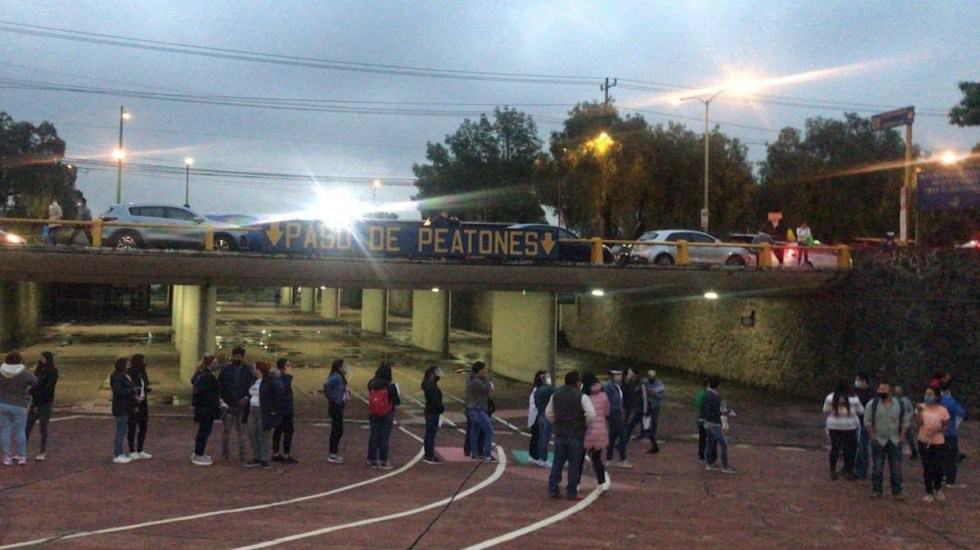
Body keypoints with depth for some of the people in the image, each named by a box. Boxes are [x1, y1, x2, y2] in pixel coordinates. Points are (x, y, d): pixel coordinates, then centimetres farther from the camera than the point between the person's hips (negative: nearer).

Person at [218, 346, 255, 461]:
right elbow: (219, 385, 5)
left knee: (241, 431, 5)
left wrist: (246, 398, -15)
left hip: (242, 405, -1)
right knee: (226, 430, 5)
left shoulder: (249, 370, 1)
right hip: (227, 405, 1)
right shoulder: (225, 369, 4)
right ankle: (224, 453, 14)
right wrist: (221, 399, -6)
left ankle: (242, 454, 12)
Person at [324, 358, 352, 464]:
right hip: (335, 407, -10)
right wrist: (333, 398, -23)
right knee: (337, 431, -5)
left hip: (339, 407, 10)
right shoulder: (335, 377, -18)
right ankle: (332, 455, 1)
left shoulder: (339, 377, 12)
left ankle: (334, 453, 23)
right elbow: (326, 386, -32)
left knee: (337, 431, 15)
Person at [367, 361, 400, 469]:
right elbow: (396, 401, -9)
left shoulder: (371, 384, -5)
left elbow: (369, 397, 8)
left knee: (373, 436, 12)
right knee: (385, 437, 3)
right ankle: (383, 461, 6)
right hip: (387, 414, -4)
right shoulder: (391, 385, -16)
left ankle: (372, 459, 20)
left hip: (373, 414, 4)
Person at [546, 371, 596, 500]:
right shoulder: (581, 396, -11)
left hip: (560, 434, 5)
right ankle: (571, 493, 7)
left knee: (557, 463, 12)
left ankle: (552, 490, 13)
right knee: (574, 465, 4)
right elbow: (591, 414, -21)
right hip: (576, 435, -4)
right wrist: (585, 424, -4)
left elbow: (548, 413, 11)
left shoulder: (556, 394, 6)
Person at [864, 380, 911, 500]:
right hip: (878, 441, -1)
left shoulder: (900, 405, 1)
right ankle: (876, 491, 13)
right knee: (877, 468, 4)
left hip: (895, 441, 1)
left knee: (896, 468, 4)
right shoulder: (872, 404, -4)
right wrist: (872, 436, -6)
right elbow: (867, 421, -1)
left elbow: (905, 422, 8)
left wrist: (902, 436, 1)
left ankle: (897, 492, 11)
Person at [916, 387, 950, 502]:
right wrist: (919, 411, -22)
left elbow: (946, 426, -2)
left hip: (938, 443, -1)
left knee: (938, 467, 7)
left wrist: (937, 430, -19)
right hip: (924, 442, 1)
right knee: (927, 468, 4)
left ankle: (938, 490, 33)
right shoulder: (922, 407, -1)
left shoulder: (942, 410, -7)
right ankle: (929, 493, 14)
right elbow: (919, 423, -9)